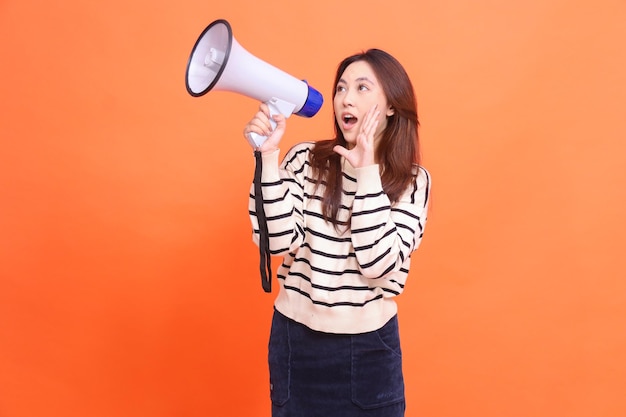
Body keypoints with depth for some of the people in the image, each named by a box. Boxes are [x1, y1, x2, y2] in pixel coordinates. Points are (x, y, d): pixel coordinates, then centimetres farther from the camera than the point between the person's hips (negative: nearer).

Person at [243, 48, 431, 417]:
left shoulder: (412, 181, -5)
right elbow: (280, 242, -16)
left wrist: (366, 171, -22)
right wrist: (268, 155, -21)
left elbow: (380, 266, -19)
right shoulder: (305, 160, -5)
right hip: (296, 338, 1)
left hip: (370, 347, 0)